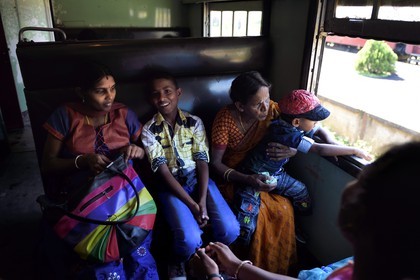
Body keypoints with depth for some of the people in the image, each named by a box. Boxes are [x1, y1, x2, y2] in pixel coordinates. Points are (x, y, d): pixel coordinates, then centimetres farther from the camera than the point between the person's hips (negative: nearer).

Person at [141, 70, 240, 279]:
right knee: (190, 239, -25)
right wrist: (191, 204, -17)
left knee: (230, 230, -17)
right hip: (171, 186, -2)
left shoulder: (194, 122, 0)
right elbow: (163, 171, -11)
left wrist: (203, 200, -17)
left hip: (198, 179, 2)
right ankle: (178, 262, 13)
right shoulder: (149, 130, -5)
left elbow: (202, 162, -4)